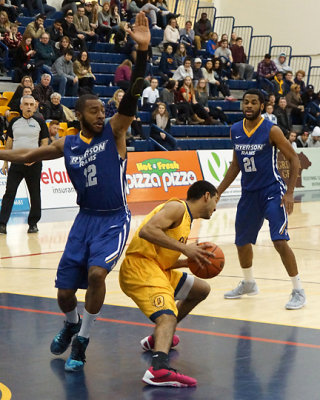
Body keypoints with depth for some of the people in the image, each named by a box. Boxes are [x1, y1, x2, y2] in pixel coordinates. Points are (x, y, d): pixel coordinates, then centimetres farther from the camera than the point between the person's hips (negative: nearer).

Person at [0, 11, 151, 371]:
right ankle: (71, 324, 41)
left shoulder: (114, 131, -5)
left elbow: (132, 97, -20)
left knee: (96, 273, -26)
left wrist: (142, 51, -32)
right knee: (64, 290, 4)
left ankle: (81, 340, -3)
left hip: (114, 220, -4)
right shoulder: (67, 145, 4)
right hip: (85, 218, 4)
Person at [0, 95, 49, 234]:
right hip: (16, 162, 1)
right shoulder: (14, 122, 8)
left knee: (35, 194, 4)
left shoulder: (40, 123, 2)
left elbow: (45, 144, 1)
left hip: (34, 163, -1)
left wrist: (35, 157, -13)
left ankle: (33, 223, 16)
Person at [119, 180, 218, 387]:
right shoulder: (177, 207, -7)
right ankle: (159, 368, -54)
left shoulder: (186, 218, 24)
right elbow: (146, 231, -24)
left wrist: (193, 259, 7)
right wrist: (184, 248, -19)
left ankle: (158, 338, 33)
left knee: (202, 289, 26)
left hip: (158, 269, 10)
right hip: (139, 267, -10)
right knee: (167, 316, -30)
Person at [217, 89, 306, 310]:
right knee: (242, 241, 16)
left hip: (272, 191, -6)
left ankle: (298, 291, -6)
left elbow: (294, 159, -10)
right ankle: (249, 284, 39)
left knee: (280, 241, -18)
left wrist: (290, 193, -17)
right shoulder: (235, 130, 4)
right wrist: (218, 192, 14)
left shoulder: (271, 130, -13)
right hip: (249, 192, 6)